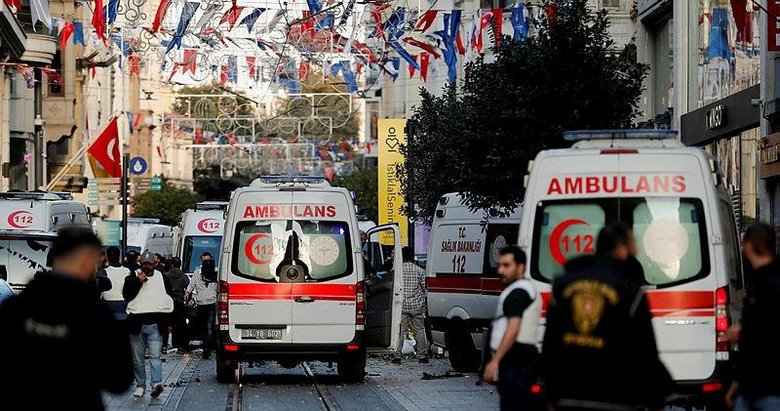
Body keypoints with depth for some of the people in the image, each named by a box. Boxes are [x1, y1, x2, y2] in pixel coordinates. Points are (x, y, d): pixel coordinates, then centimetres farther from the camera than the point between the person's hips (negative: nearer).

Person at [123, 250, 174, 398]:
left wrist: (167, 321, 14)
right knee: (138, 358, 5)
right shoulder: (132, 278, 6)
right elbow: (126, 295, -7)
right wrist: (138, 282, -15)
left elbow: (170, 300, 18)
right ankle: (140, 385, 15)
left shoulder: (163, 279, 12)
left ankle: (157, 383, -27)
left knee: (155, 356, -14)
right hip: (137, 323, 1)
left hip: (155, 324, -1)